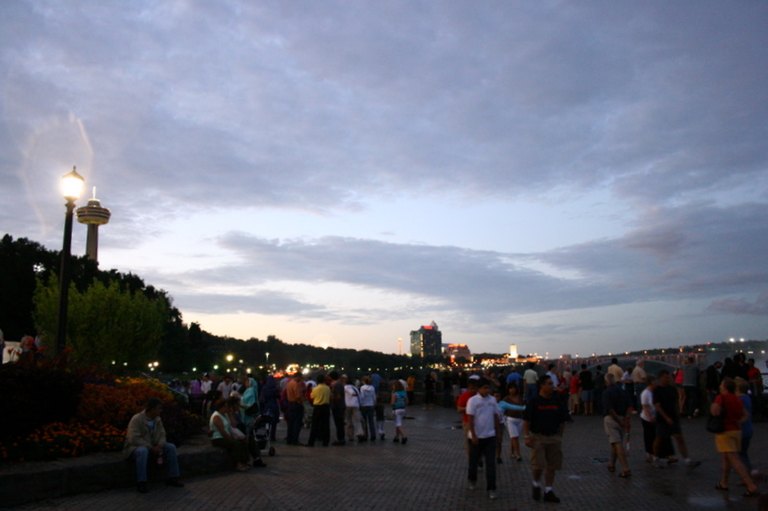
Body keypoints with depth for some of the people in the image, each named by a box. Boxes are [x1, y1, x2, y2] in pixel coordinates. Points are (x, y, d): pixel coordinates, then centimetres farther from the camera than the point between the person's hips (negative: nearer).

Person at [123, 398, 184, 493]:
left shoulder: (157, 419, 3)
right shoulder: (136, 419, -19)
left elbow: (162, 434, 4)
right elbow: (134, 439, -27)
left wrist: (160, 446, -20)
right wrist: (151, 448, -29)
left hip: (152, 447, 7)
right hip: (134, 447, -6)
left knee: (171, 447, -12)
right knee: (143, 451, -40)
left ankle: (172, 478, -6)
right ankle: (141, 483, -33)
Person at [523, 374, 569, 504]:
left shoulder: (557, 401, 5)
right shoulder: (533, 402, -6)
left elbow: (562, 421, 12)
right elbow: (526, 421, -5)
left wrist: (559, 436, 8)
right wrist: (527, 437, -10)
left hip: (554, 438, 4)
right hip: (537, 437, -4)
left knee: (552, 466, 7)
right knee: (538, 465, -8)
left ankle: (548, 491, 19)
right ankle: (536, 485, 19)